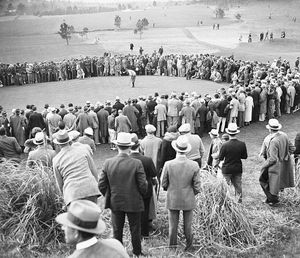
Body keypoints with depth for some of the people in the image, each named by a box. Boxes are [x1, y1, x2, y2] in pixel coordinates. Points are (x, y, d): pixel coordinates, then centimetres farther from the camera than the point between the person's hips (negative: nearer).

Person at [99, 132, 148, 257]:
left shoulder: (108, 163, -11)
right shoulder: (137, 164, -18)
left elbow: (102, 185, -6)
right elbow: (143, 186, -15)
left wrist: (109, 197, 12)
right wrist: (140, 195, 7)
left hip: (115, 203, 2)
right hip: (133, 203, -2)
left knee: (117, 231, 18)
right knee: (135, 230, 17)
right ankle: (137, 253, 32)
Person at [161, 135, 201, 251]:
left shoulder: (168, 164, -17)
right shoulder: (194, 165, -15)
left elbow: (164, 184, -6)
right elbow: (197, 186, -9)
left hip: (172, 200, 0)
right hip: (188, 200, 0)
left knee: (173, 225, 16)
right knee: (187, 225, 17)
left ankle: (172, 245, 29)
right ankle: (188, 245, 32)